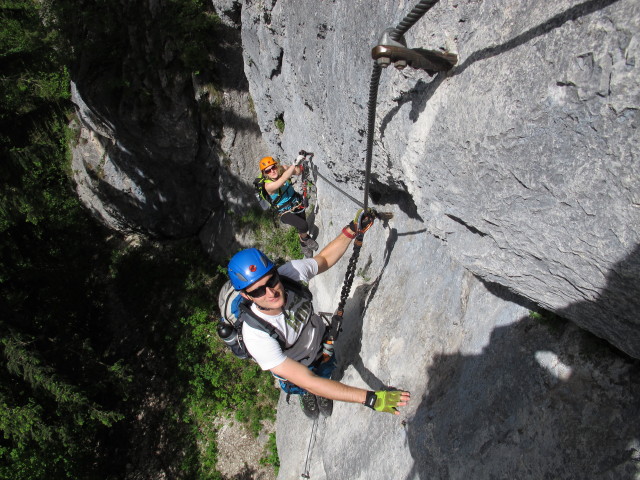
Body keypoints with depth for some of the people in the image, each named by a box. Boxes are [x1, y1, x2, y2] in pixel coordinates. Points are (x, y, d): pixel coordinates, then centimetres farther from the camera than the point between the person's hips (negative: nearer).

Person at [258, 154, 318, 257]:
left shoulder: (282, 169, -13)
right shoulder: (268, 185, -30)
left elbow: (297, 172, -3)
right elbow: (283, 179, -46)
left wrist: (299, 164, -25)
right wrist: (295, 163, -50)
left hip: (297, 205, 6)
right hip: (285, 213, -5)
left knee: (303, 230, 15)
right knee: (303, 226, -25)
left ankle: (304, 246, 48)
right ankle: (305, 239, 11)